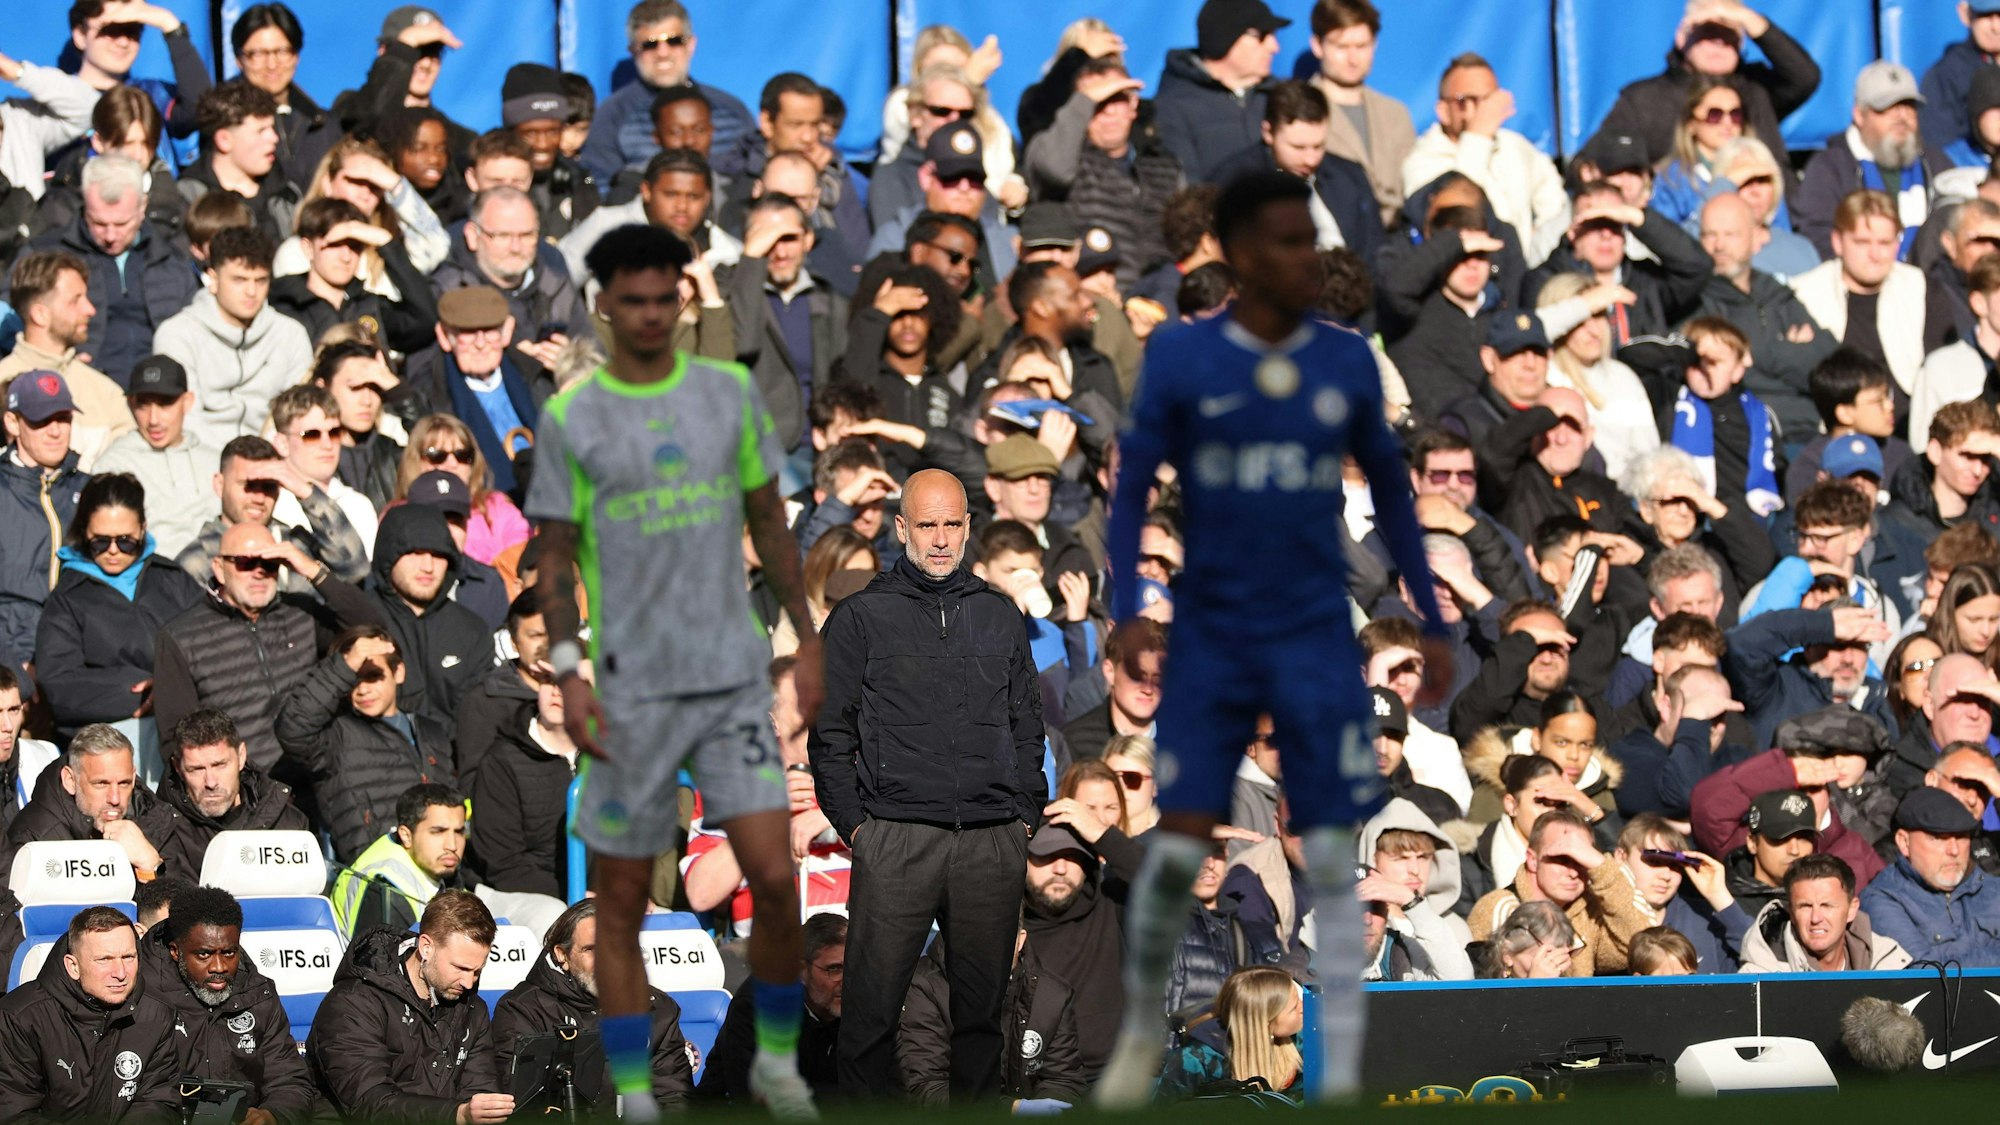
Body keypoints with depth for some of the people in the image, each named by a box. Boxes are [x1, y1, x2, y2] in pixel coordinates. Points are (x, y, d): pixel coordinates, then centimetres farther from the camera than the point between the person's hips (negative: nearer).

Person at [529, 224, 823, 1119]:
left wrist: (807, 642, 11)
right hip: (630, 692, -1)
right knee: (622, 901, 2)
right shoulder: (571, 419, -1)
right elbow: (555, 557, 2)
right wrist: (568, 677, -8)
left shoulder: (729, 395, 5)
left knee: (775, 877, -8)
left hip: (733, 677, 1)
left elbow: (769, 521, 14)